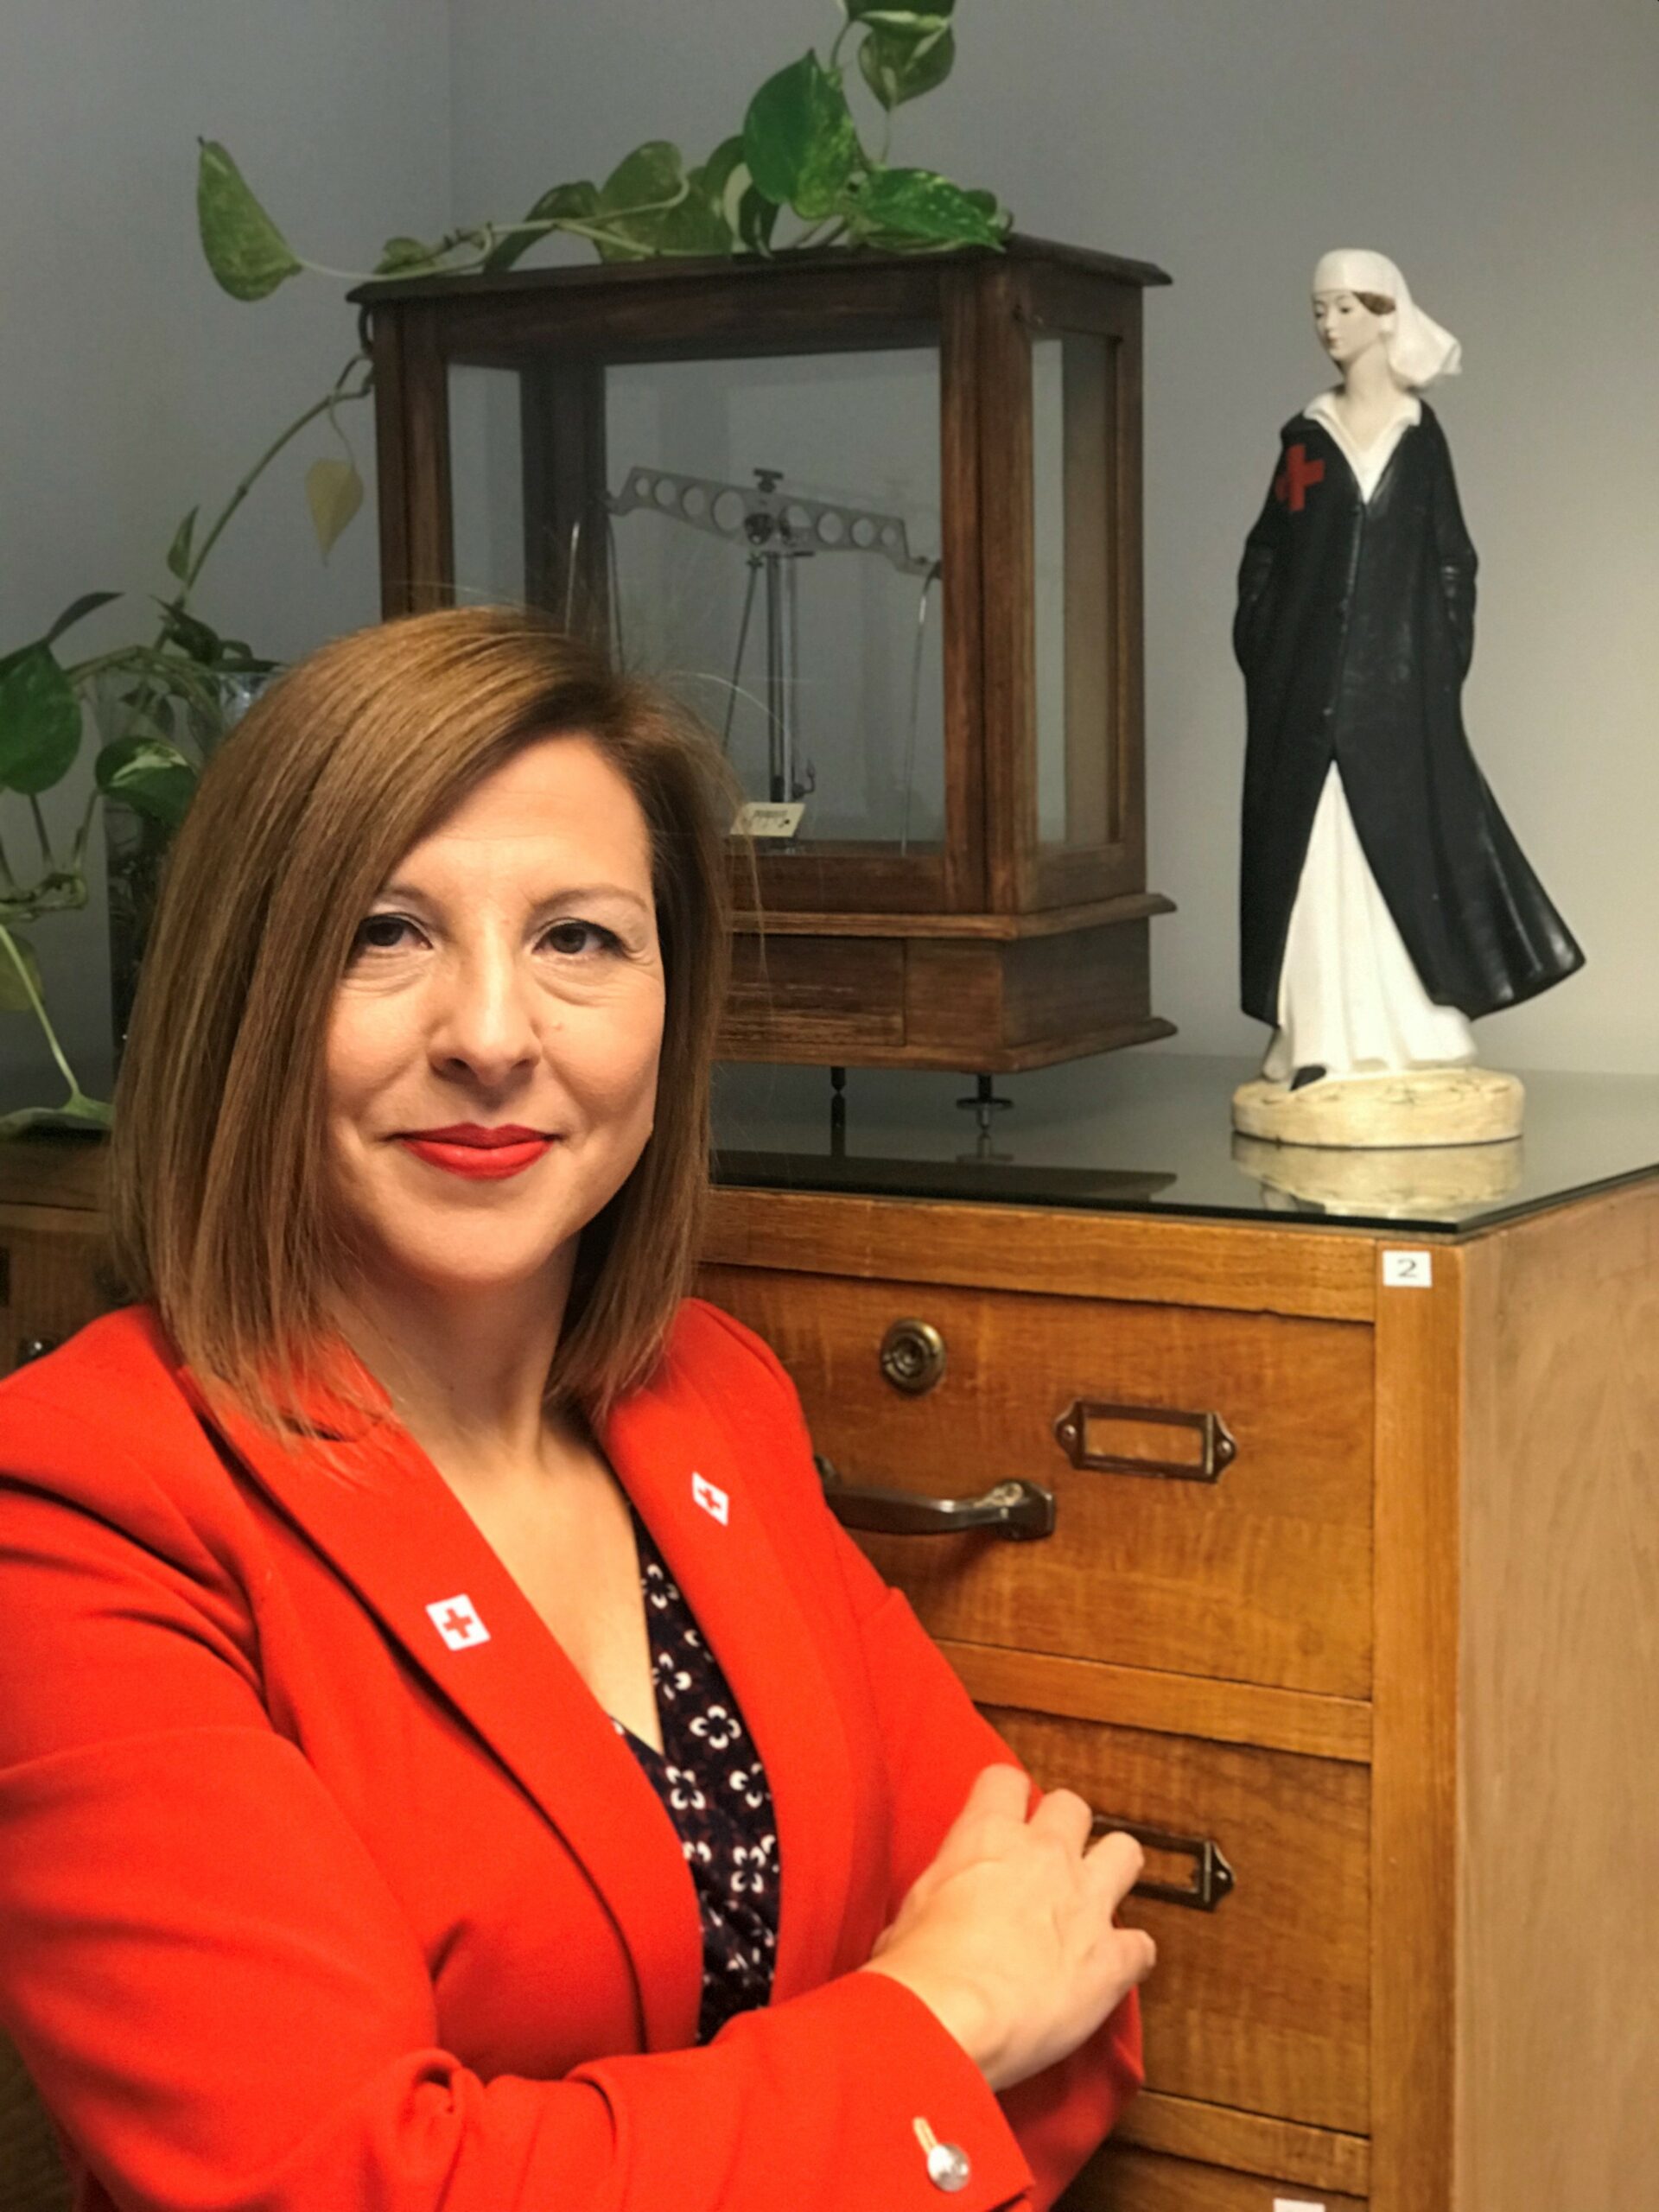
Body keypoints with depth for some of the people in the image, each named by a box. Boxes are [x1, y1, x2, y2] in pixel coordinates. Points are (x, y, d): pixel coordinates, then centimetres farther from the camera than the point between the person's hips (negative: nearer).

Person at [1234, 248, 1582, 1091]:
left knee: (1403, 832, 0)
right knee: (1313, 841, -1)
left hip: (1397, 673, -1)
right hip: (1309, 674, 1)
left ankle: (1405, 1026, 6)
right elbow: (1265, 554, 7)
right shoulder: (1306, 435, 8)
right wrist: (1260, 657, -2)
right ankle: (1318, 1034, 1)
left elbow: (1450, 558, 5)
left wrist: (1447, 663, -3)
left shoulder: (1419, 433, 5)